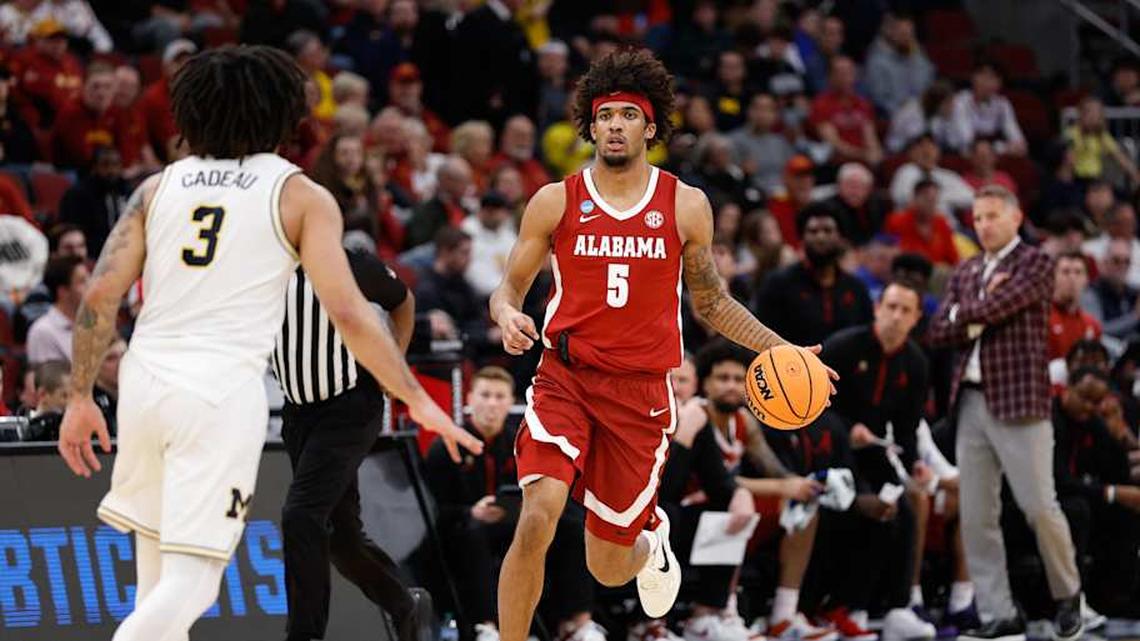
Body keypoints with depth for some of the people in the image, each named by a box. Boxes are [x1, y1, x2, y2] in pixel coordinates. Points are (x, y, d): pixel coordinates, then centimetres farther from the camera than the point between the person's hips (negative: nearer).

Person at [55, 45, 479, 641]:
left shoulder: (158, 187, 12)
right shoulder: (302, 197, 3)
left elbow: (101, 295, 5)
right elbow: (347, 312, -5)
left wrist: (80, 398, 13)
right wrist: (418, 401, 2)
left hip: (146, 378, 4)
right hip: (224, 390, -4)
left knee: (157, 569, 20)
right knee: (189, 583, -5)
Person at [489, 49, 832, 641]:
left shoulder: (686, 207, 4)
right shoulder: (555, 203, 1)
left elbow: (710, 303, 15)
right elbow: (508, 288, 7)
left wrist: (782, 351, 6)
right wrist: (508, 316, -17)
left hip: (641, 392, 1)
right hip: (564, 380, -1)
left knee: (609, 568, 8)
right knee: (537, 520, -26)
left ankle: (651, 535, 46)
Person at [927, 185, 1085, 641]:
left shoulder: (1036, 264, -1)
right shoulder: (966, 272, 18)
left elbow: (999, 306, -15)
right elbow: (939, 331, 8)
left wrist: (965, 315, 2)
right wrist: (980, 314, -7)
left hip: (1019, 399, -6)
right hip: (971, 401, 6)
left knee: (1039, 506, -8)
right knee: (976, 517, 0)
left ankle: (1067, 595, 15)